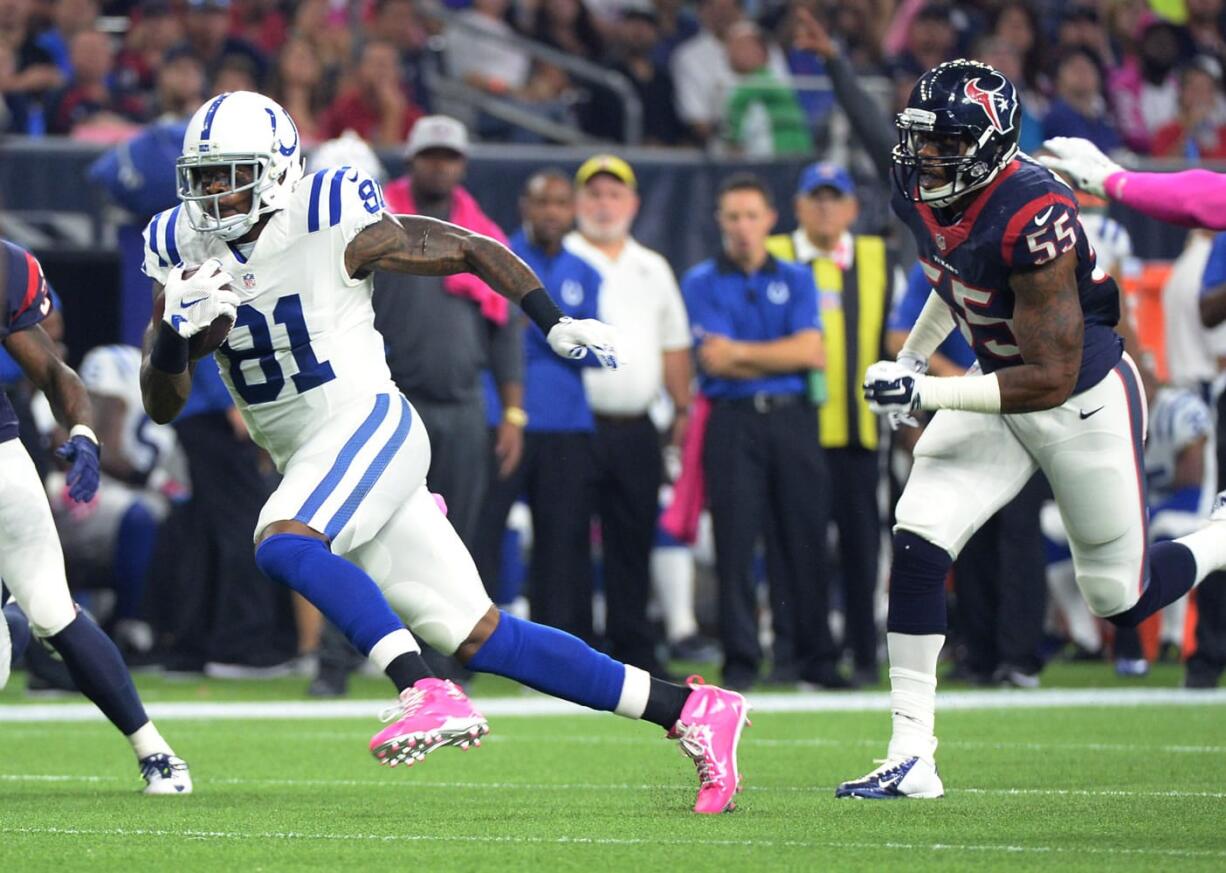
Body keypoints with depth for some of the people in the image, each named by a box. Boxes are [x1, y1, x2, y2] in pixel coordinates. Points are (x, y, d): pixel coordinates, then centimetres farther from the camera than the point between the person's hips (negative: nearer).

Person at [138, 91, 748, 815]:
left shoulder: (335, 225, -10)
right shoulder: (185, 255, 7)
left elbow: (474, 252, 0)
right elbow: (162, 406, 7)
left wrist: (556, 324, -8)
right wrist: (175, 331, -12)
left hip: (368, 425, -6)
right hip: (308, 460, 6)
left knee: (283, 544, -33)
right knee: (477, 639, 1)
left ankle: (427, 694, -35)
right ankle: (690, 712, 7)